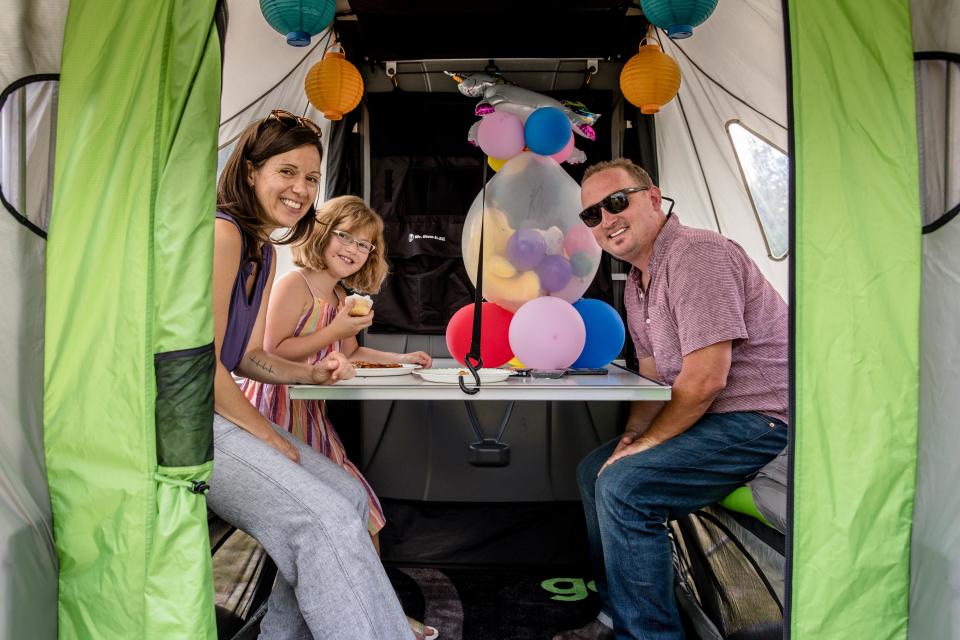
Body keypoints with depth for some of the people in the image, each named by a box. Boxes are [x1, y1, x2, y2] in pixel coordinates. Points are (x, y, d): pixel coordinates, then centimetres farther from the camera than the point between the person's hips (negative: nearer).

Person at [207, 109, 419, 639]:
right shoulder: (224, 231, -16)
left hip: (227, 412, 10)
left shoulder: (264, 250, 14)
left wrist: (311, 374, -1)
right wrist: (271, 438, -13)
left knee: (350, 496, 3)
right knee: (327, 519, -20)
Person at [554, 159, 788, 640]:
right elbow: (653, 376, 14)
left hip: (762, 419, -10)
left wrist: (649, 442, -15)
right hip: (714, 418, 11)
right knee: (594, 470, 13)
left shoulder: (696, 255, -20)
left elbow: (706, 379, -25)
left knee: (624, 485, -23)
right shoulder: (637, 282, 11)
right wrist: (632, 434, -2)